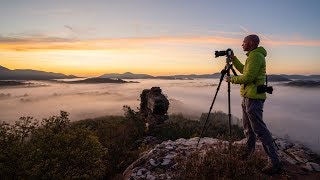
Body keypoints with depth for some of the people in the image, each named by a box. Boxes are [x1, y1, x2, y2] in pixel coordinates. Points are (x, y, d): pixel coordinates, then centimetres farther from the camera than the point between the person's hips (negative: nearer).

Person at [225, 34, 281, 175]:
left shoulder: (256, 56, -14)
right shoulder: (253, 56, 18)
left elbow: (248, 77, -21)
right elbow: (243, 70, 31)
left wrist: (231, 79, -7)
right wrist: (233, 59, 24)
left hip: (253, 97, -11)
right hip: (248, 96, 11)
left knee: (259, 129, -8)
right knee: (247, 126, 19)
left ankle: (274, 162, 0)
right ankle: (249, 150, 35)